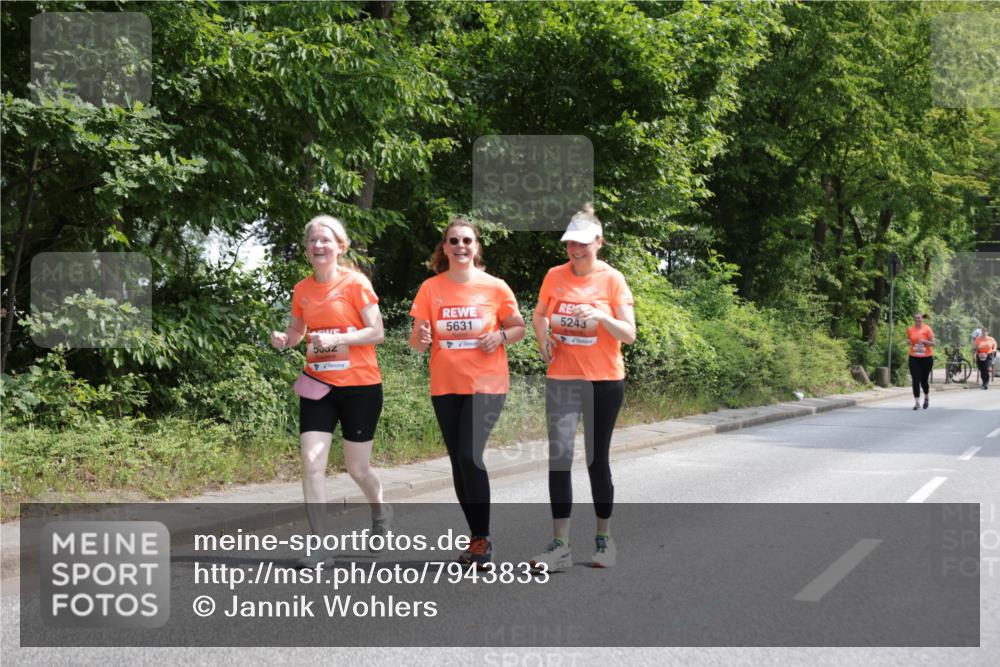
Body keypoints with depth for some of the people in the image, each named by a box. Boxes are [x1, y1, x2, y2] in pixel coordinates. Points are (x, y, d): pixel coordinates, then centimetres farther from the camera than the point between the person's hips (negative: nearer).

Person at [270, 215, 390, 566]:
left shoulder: (356, 283, -9)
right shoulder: (302, 289, 5)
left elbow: (377, 332, -11)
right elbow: (296, 331, 18)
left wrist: (338, 339, -25)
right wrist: (283, 339, -5)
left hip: (360, 386, -4)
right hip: (318, 386, 4)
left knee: (357, 468, 7)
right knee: (311, 462, -8)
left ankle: (380, 511, 40)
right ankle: (321, 544, -1)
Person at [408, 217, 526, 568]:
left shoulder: (495, 287, -3)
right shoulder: (430, 288, 1)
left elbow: (519, 328, 6)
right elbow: (417, 342, 3)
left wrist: (500, 336, -15)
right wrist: (421, 337, -20)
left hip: (486, 385, -3)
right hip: (445, 387, 3)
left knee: (469, 455, -16)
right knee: (458, 460, 8)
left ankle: (482, 536, -1)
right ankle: (477, 535, 21)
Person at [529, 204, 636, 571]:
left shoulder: (612, 279, -5)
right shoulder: (554, 276, 3)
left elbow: (629, 334, -8)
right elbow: (539, 314, 19)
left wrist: (601, 316, -25)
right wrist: (543, 336, -1)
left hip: (604, 380, -2)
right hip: (560, 379, 2)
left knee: (597, 459, 6)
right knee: (559, 456, -5)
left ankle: (604, 537, 22)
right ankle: (560, 544, -1)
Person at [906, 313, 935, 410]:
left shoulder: (927, 329, -4)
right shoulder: (910, 330, 3)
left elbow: (932, 343, -4)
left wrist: (924, 341, -21)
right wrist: (908, 342, -5)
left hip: (926, 358, -1)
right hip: (914, 358, 1)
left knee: (924, 380, 7)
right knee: (916, 381, -6)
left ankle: (927, 397, 35)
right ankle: (917, 402, -4)